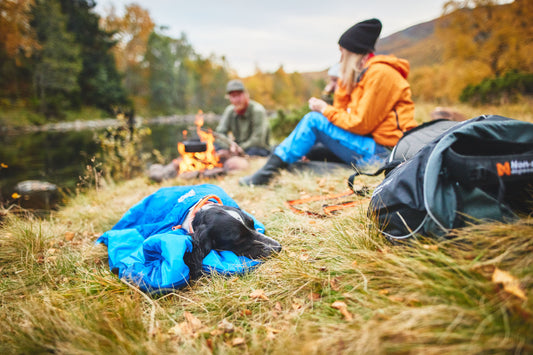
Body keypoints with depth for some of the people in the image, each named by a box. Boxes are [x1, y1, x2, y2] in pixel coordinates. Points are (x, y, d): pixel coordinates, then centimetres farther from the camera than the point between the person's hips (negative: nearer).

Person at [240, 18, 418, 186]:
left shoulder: (379, 73, -13)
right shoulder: (362, 73, 17)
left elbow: (361, 124, -16)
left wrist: (325, 110, -7)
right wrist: (343, 80, 7)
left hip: (382, 153, -9)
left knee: (313, 120, -14)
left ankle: (266, 173, -11)